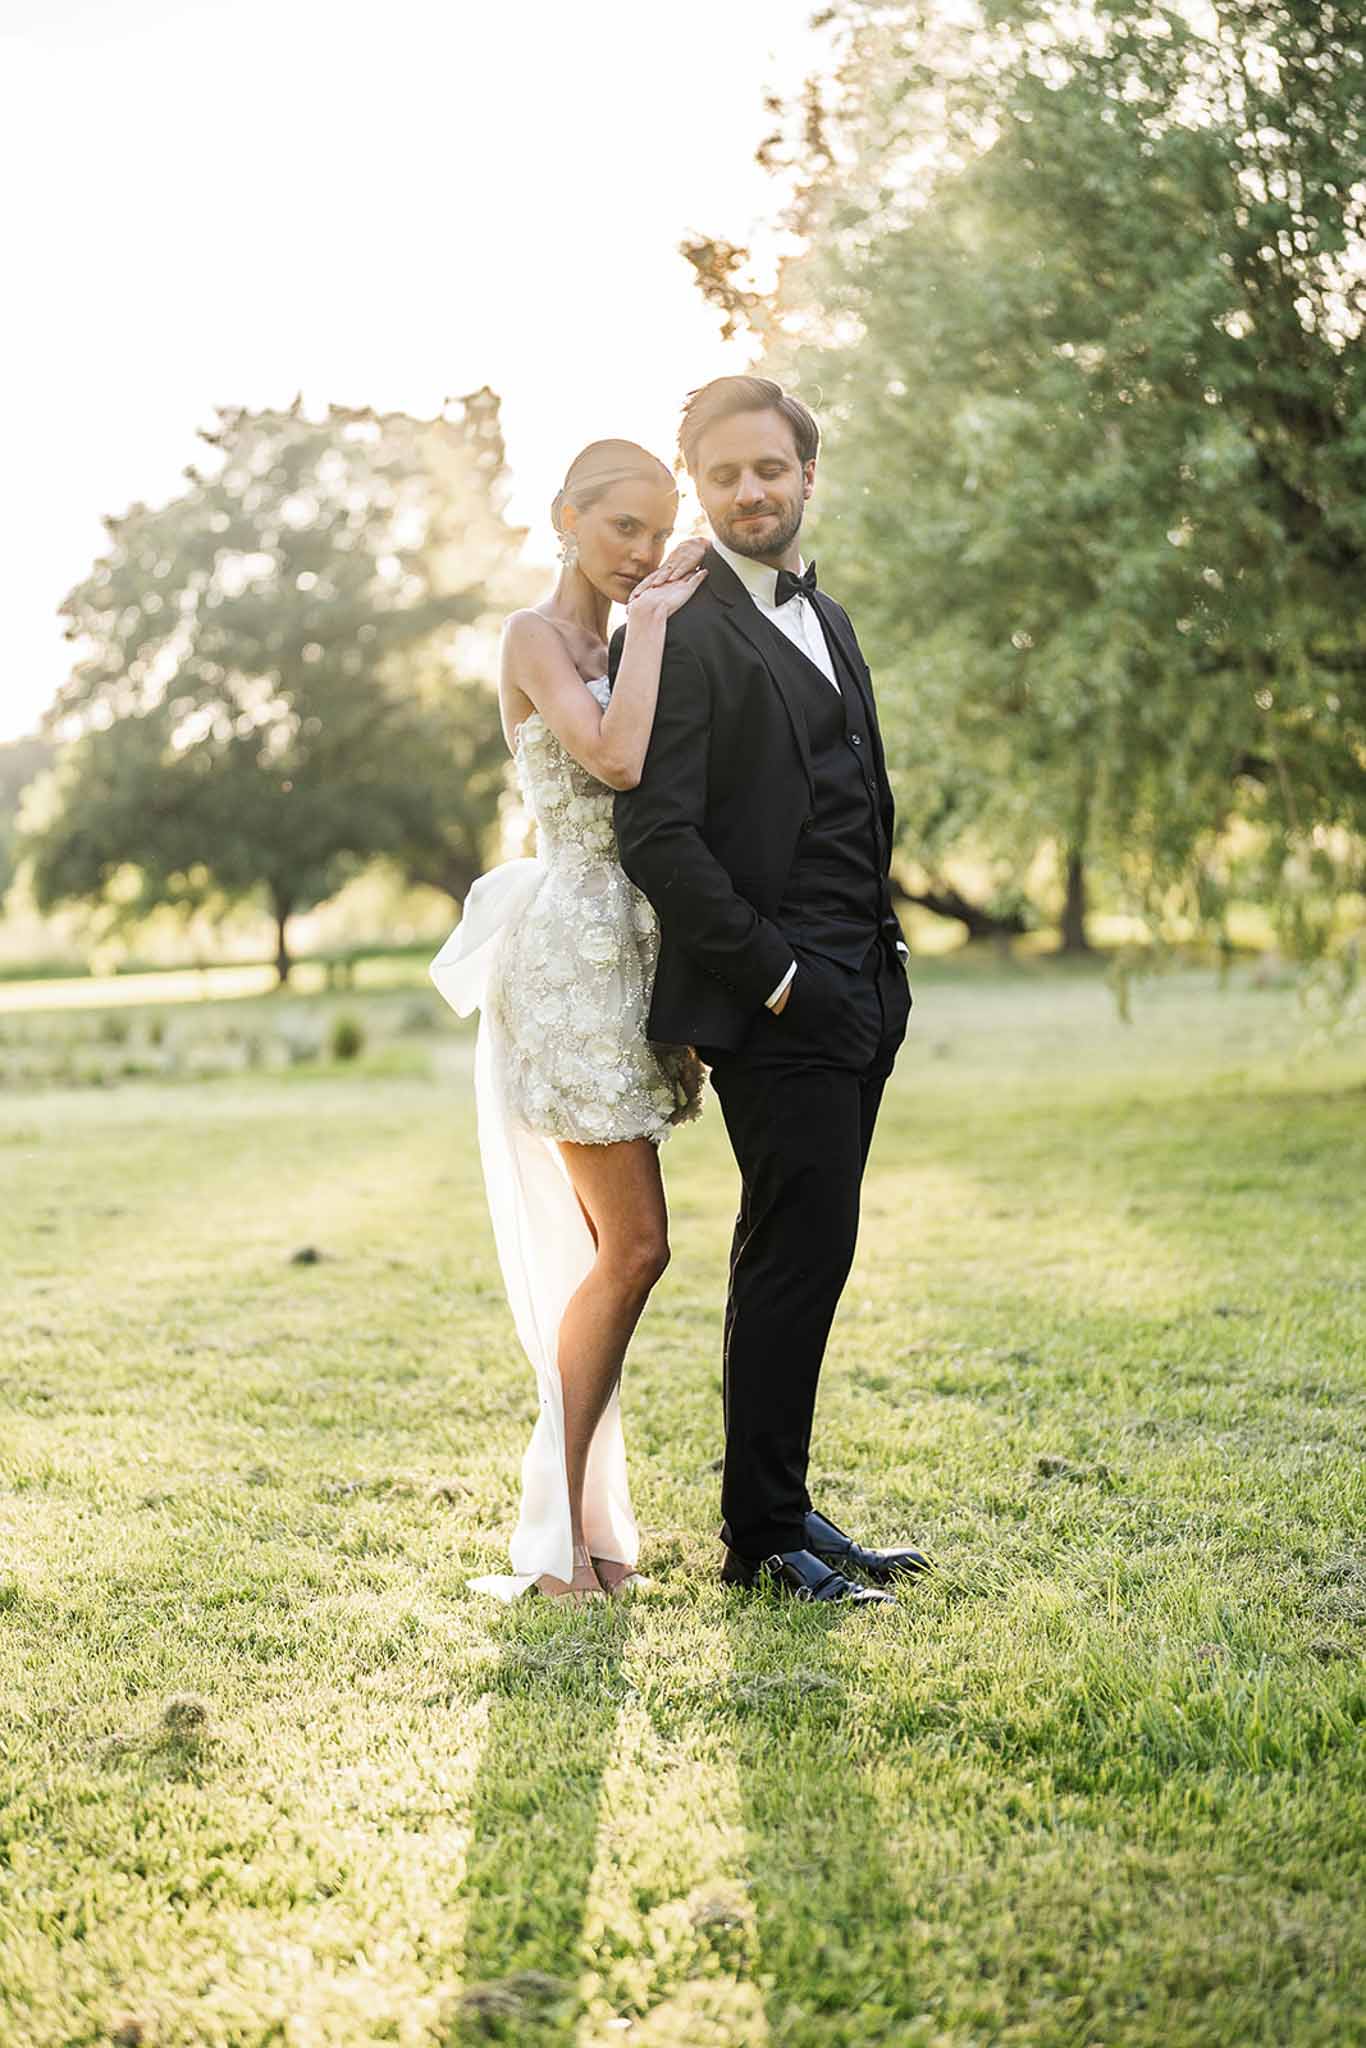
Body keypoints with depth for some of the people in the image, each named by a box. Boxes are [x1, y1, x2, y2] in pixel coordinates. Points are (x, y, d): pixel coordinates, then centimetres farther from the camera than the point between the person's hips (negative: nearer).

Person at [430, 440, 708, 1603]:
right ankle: (557, 1534, -1)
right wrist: (650, 625, -14)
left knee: (603, 1249, 9)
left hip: (624, 957, 9)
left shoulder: (615, 647, 19)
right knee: (634, 1244, -10)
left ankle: (579, 1520, 16)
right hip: (573, 952, -9)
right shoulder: (537, 635, -7)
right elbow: (618, 759, -24)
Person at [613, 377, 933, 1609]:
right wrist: (774, 977, -17)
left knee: (802, 1259, 13)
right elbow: (658, 839, -17)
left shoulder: (825, 617, 18)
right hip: (774, 1000, -8)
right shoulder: (681, 634, -10)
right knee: (800, 1254, -7)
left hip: (861, 992, 9)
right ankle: (763, 1535, 4)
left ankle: (781, 1511, 21)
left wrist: (884, 964, 14)